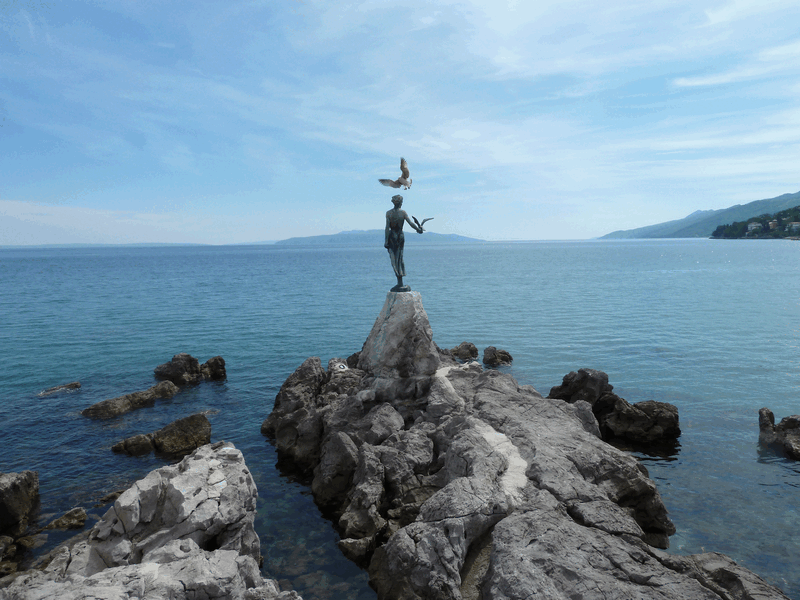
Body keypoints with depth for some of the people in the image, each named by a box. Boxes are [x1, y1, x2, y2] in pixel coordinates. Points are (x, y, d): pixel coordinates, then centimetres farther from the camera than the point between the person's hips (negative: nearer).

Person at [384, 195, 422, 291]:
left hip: (392, 236, -2)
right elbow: (411, 223, -7)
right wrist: (418, 229, 9)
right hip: (401, 236, 2)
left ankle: (400, 283, -12)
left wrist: (386, 240, -8)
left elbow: (387, 227, -9)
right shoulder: (403, 212, -1)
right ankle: (400, 282, 12)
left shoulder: (388, 213, -4)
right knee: (400, 259, 12)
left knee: (395, 260, -4)